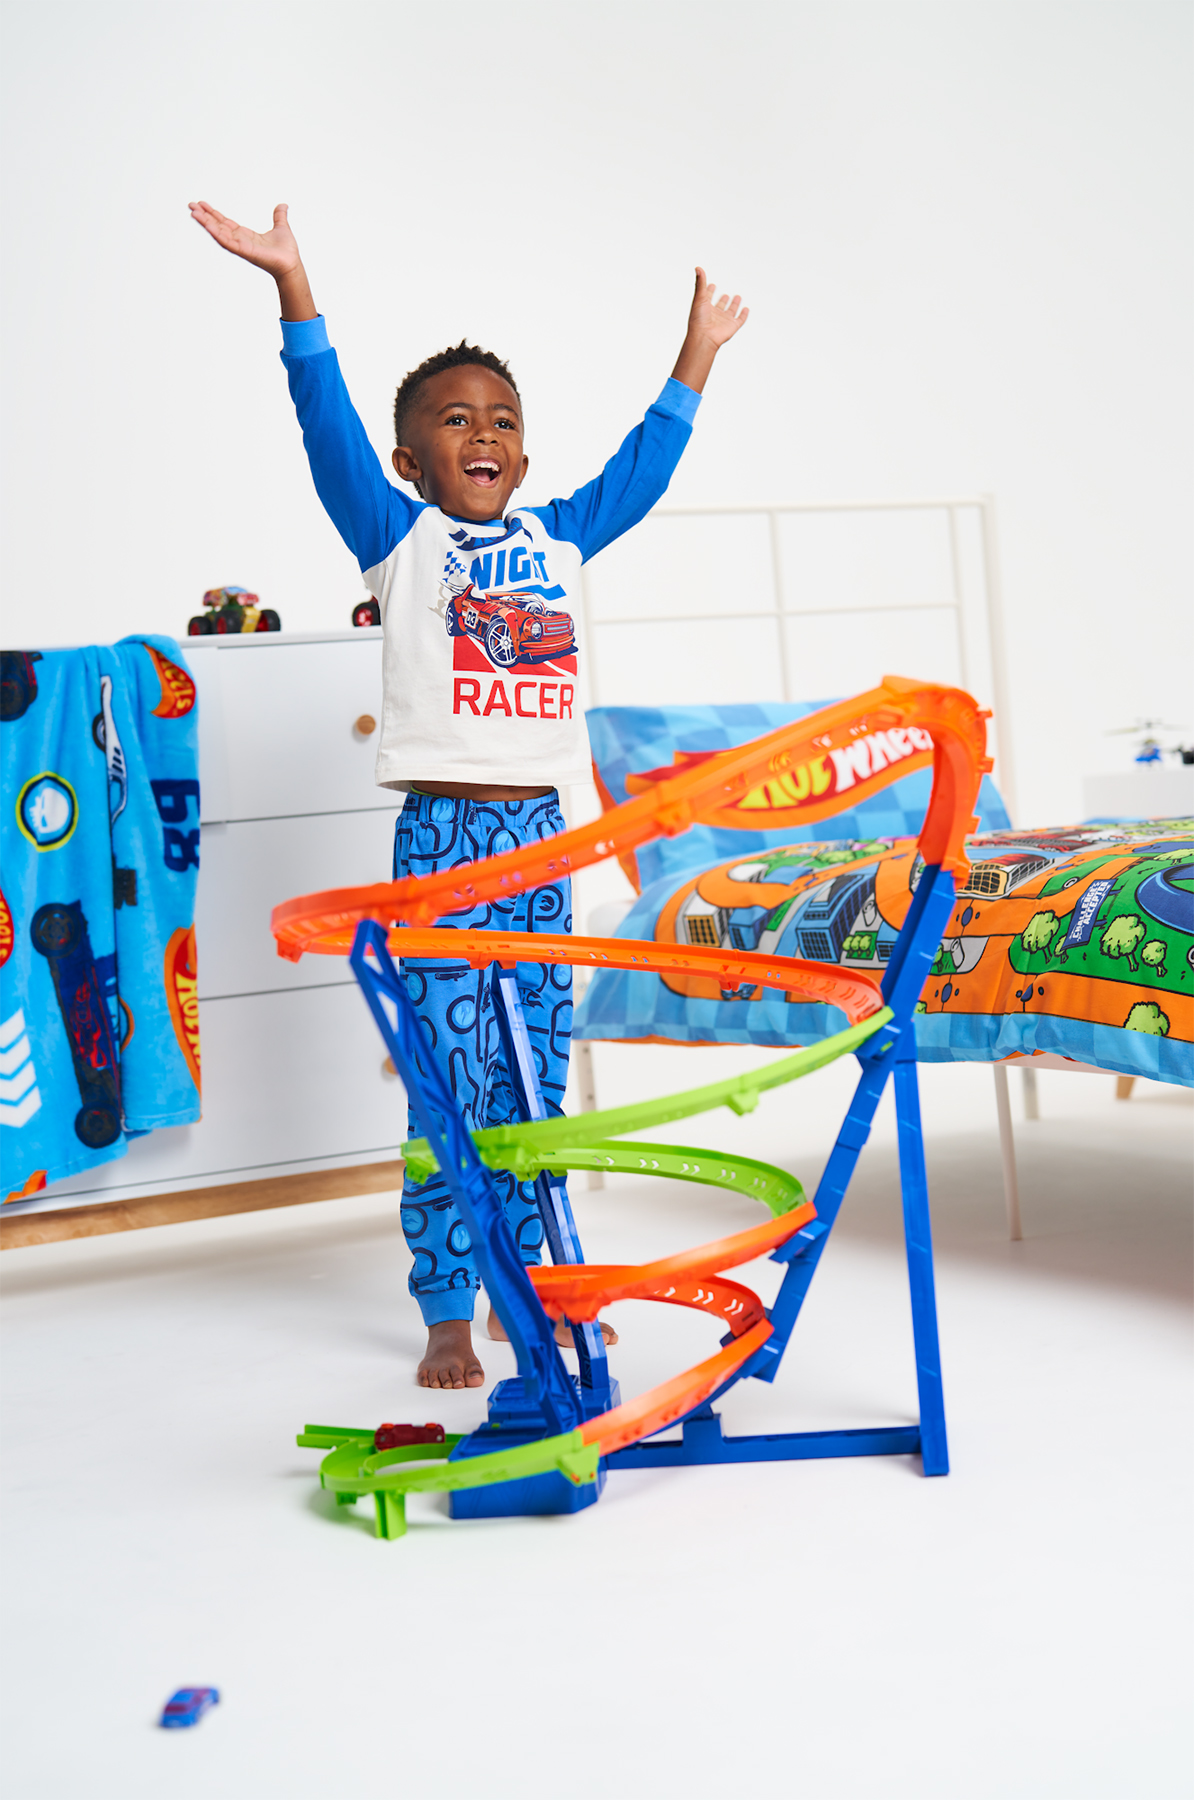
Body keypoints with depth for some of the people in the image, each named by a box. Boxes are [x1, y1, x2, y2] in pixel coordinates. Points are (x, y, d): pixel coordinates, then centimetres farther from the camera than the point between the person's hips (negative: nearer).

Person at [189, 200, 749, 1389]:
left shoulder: (557, 537, 13)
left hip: (541, 837, 5)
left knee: (539, 1079, 11)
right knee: (451, 1087, -2)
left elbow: (642, 466, 22)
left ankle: (534, 1281, 25)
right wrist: (293, 289, -18)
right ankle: (447, 1314, 9)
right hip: (442, 835, -4)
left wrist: (696, 355, 28)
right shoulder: (398, 536, 1)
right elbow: (329, 427, -10)